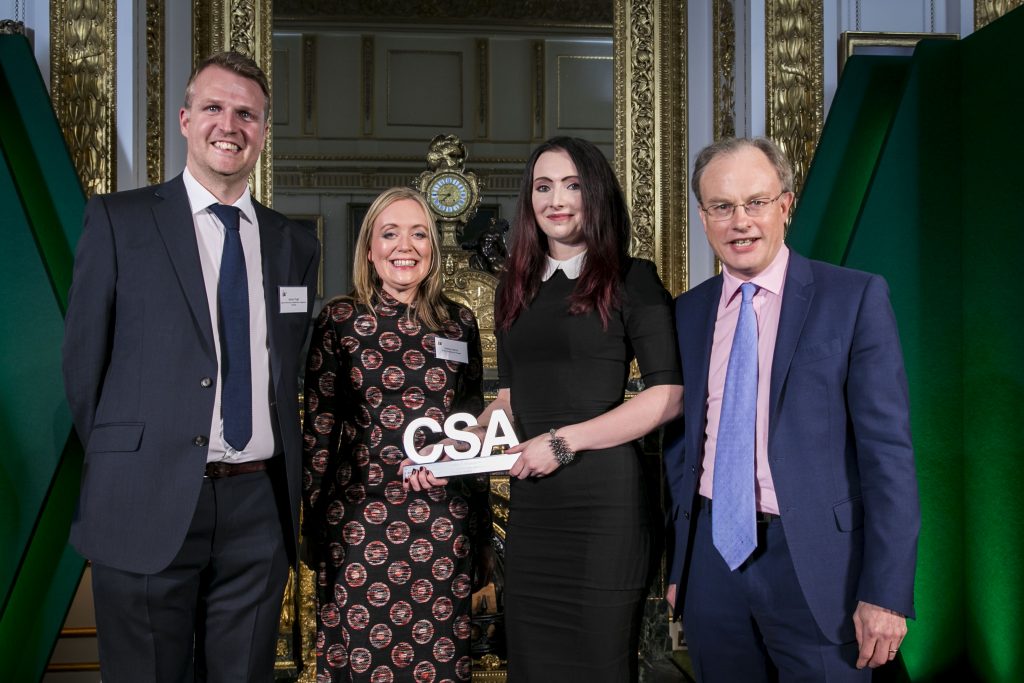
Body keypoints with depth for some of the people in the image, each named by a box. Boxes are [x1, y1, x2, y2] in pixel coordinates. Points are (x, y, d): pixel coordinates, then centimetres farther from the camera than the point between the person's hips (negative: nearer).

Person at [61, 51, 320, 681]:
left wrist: (287, 488, 11)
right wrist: (125, 469, 4)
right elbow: (84, 363, 1)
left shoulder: (297, 246, 10)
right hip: (148, 512, -3)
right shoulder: (118, 220, -1)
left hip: (260, 512, 3)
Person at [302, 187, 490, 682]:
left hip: (443, 521, 2)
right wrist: (314, 529, -1)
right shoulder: (340, 319, -1)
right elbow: (318, 427, 0)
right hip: (361, 517, -2)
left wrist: (481, 527, 12)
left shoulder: (458, 321, 7)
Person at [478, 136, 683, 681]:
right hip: (531, 504, 5)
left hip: (604, 499, -5)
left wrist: (563, 441, -13)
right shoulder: (515, 289, 13)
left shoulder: (632, 281, -4)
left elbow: (669, 396, -11)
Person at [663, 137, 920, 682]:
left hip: (815, 565, -3)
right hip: (712, 559, 4)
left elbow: (887, 449, -8)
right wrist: (677, 565, 12)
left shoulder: (855, 297, -5)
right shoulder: (686, 313, 7)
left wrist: (887, 591, -13)